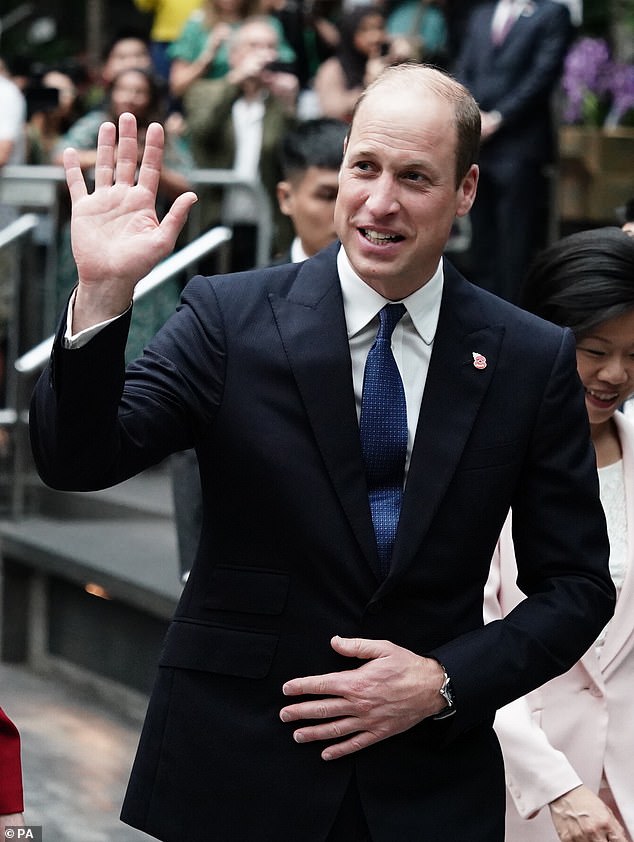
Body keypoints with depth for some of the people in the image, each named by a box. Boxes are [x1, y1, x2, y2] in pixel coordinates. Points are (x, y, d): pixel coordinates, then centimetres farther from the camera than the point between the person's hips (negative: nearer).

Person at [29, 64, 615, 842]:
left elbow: (577, 587, 3)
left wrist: (445, 684, -10)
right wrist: (101, 294, -26)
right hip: (229, 770, -1)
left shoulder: (534, 360, -1)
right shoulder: (231, 316, -4)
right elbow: (76, 461, -13)